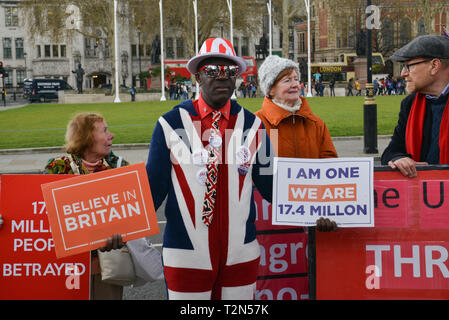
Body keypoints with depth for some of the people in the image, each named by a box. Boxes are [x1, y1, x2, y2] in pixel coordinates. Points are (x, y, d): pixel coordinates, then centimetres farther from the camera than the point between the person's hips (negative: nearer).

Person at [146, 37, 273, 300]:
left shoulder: (252, 125, 6)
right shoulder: (170, 125, -2)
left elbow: (270, 185, 8)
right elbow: (154, 187, -1)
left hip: (241, 255, 3)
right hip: (187, 256, -2)